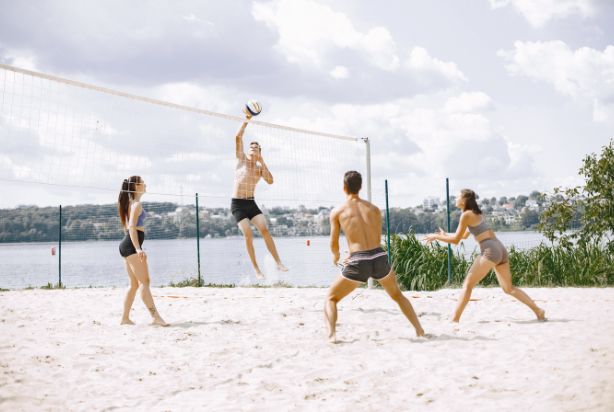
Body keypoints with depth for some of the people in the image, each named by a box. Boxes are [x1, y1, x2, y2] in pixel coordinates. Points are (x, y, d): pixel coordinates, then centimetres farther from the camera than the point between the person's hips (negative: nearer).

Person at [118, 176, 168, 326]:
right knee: (145, 281, -16)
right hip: (132, 246, -10)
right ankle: (155, 316, -22)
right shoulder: (137, 204, -11)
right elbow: (132, 227, -21)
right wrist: (138, 248, -31)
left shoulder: (131, 204, 19)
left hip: (127, 245, 10)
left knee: (134, 284, 12)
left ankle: (125, 318, 12)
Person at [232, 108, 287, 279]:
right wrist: (246, 120, -13)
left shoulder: (260, 167, 7)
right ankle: (256, 269, -8)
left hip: (251, 203, 2)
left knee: (265, 230, -13)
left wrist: (262, 161, -11)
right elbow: (238, 138, -10)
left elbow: (270, 181, -11)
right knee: (248, 235, -12)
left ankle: (278, 262, -11)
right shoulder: (241, 159, 2)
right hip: (237, 204, -2)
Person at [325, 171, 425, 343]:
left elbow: (334, 243, 7)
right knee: (397, 295, 31)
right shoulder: (374, 209, 16)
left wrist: (336, 257, 30)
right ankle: (420, 330, 29)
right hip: (380, 258, 3)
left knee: (331, 298, 15)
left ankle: (331, 334, -8)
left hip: (358, 264, -3)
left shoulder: (337, 211, 5)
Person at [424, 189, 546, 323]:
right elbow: (464, 235, 34)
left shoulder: (466, 215, -5)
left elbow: (456, 240, -2)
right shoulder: (475, 213, 22)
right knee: (509, 288, 15)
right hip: (500, 249, 9)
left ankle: (455, 319, -8)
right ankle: (538, 311, 10)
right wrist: (445, 235, 36)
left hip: (490, 251, -9)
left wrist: (436, 237, 9)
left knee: (468, 284, -4)